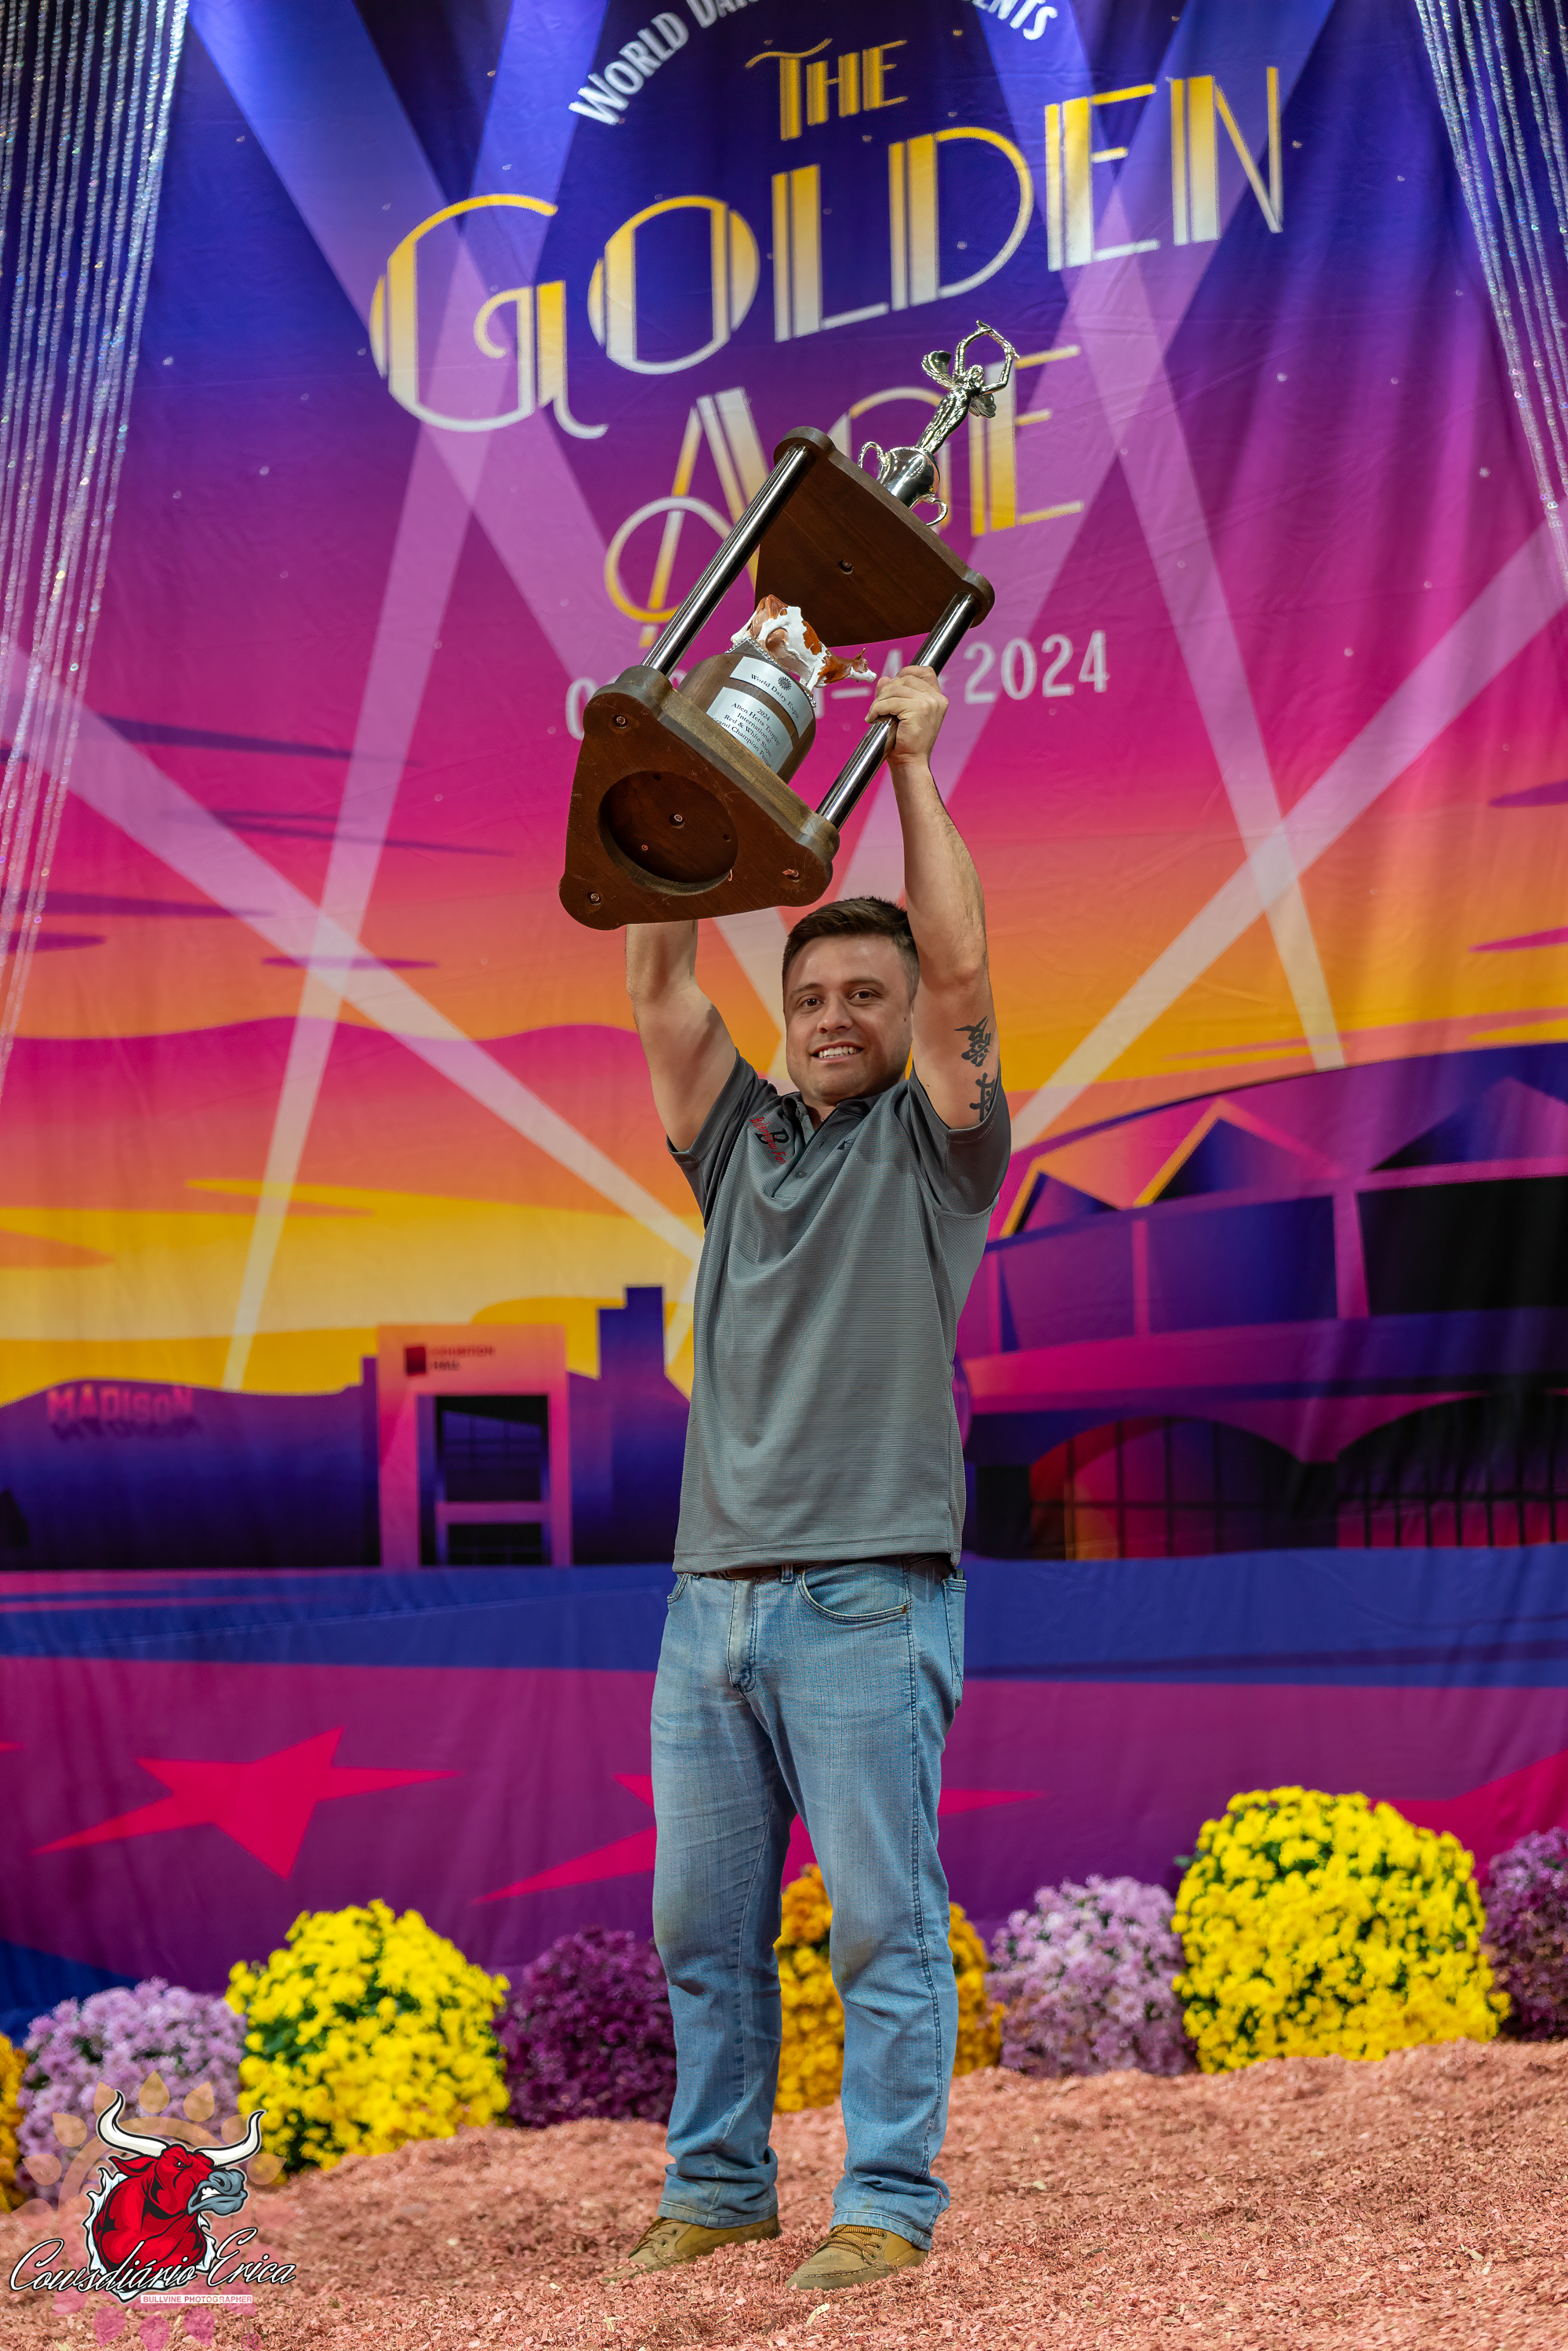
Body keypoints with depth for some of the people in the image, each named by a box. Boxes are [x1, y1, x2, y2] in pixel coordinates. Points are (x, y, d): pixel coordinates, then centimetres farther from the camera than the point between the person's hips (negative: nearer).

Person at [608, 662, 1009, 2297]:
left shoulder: (931, 1149, 5)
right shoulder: (739, 1141, 17)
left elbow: (961, 971, -9)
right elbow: (656, 976, 12)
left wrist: (911, 765, -4)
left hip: (866, 1598, -5)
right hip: (711, 1595, 5)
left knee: (883, 1918, -3)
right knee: (702, 1922, 10)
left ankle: (887, 2202, 5)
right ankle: (718, 2182, 21)